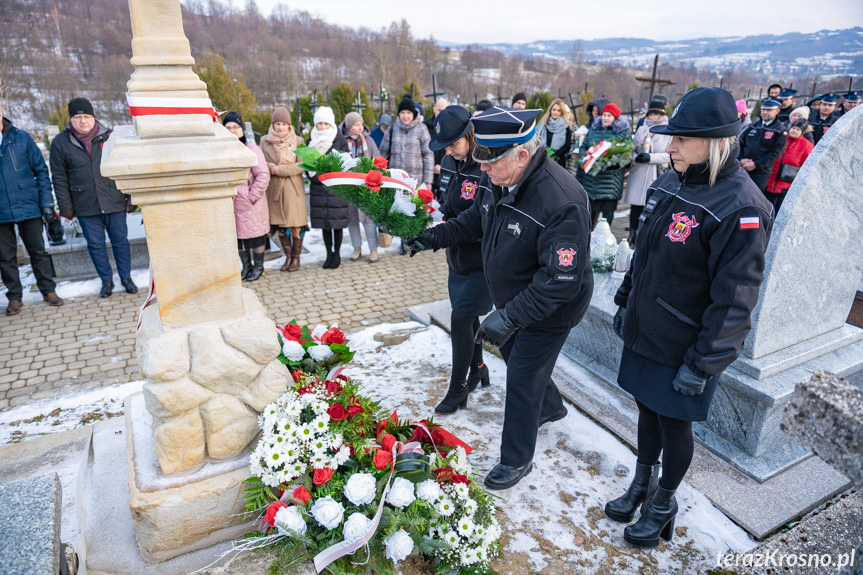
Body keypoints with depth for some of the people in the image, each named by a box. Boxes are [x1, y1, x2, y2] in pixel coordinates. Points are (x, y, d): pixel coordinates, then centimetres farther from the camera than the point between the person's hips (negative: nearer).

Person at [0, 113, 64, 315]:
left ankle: (48, 290, 21)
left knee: (38, 251, 9)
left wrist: (46, 201, -3)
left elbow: (41, 170, 3)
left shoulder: (21, 138, -1)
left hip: (27, 207, -1)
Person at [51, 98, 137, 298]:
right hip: (85, 206, 1)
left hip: (114, 202, 0)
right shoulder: (60, 142, 2)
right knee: (95, 245, 7)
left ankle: (126, 277, 21)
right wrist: (65, 206, 1)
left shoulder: (109, 137, 2)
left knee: (121, 241, 7)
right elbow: (59, 178, 5)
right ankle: (106, 280, 20)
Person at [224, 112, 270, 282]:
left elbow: (263, 175, -13)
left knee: (255, 234, 4)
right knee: (238, 235, 12)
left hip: (251, 204, -5)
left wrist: (253, 196, -15)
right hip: (232, 203, 5)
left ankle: (258, 266, 20)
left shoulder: (252, 149, -9)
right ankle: (246, 265, 28)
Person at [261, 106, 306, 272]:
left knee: (295, 225, -2)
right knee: (279, 225, 6)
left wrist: (281, 169, -14)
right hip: (274, 189, 2)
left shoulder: (297, 141, 0)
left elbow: (302, 165, -7)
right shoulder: (264, 141, 6)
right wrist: (273, 168, -16)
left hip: (293, 188, -2)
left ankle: (296, 257, 11)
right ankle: (288, 256, 19)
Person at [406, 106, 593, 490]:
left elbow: (560, 280, -35)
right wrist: (435, 236, -3)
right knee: (513, 354, 26)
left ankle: (516, 460, 28)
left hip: (549, 310, -8)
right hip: (513, 299, 9)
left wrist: (510, 317, -39)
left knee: (522, 377, 3)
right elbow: (475, 220, 9)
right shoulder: (496, 178, -10)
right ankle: (551, 406, 57)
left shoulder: (562, 202, -36)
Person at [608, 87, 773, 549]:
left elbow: (734, 300, -21)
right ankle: (642, 484, 44)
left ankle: (663, 503, 38)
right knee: (647, 409, 21)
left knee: (673, 422, 12)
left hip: (683, 347, -6)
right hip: (644, 333, 7)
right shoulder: (671, 183, 2)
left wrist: (702, 364, -18)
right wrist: (625, 303, 17)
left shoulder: (740, 208, -22)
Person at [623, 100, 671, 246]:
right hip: (638, 173, 3)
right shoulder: (641, 130, 14)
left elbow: (669, 155, -5)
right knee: (635, 205, 3)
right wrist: (636, 157, -7)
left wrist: (651, 157, -17)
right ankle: (633, 234, 11)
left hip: (656, 175, -3)